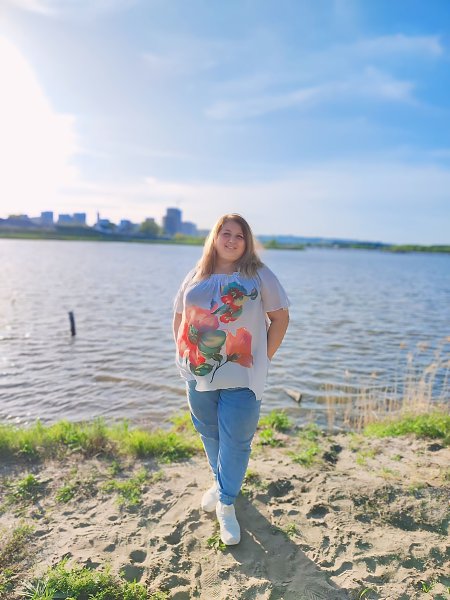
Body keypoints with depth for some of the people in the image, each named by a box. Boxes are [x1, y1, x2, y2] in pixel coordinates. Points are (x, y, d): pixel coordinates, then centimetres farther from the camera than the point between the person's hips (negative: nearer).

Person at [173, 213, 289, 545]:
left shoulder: (259, 275, -2)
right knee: (210, 434, 19)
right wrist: (184, 353, 5)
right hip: (199, 373, 4)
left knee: (235, 442, 1)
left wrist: (265, 357, -4)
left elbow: (280, 317, -1)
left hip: (241, 375, -3)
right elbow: (179, 316, 13)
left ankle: (226, 504, 21)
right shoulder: (197, 275, 7)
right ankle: (220, 481, 44)